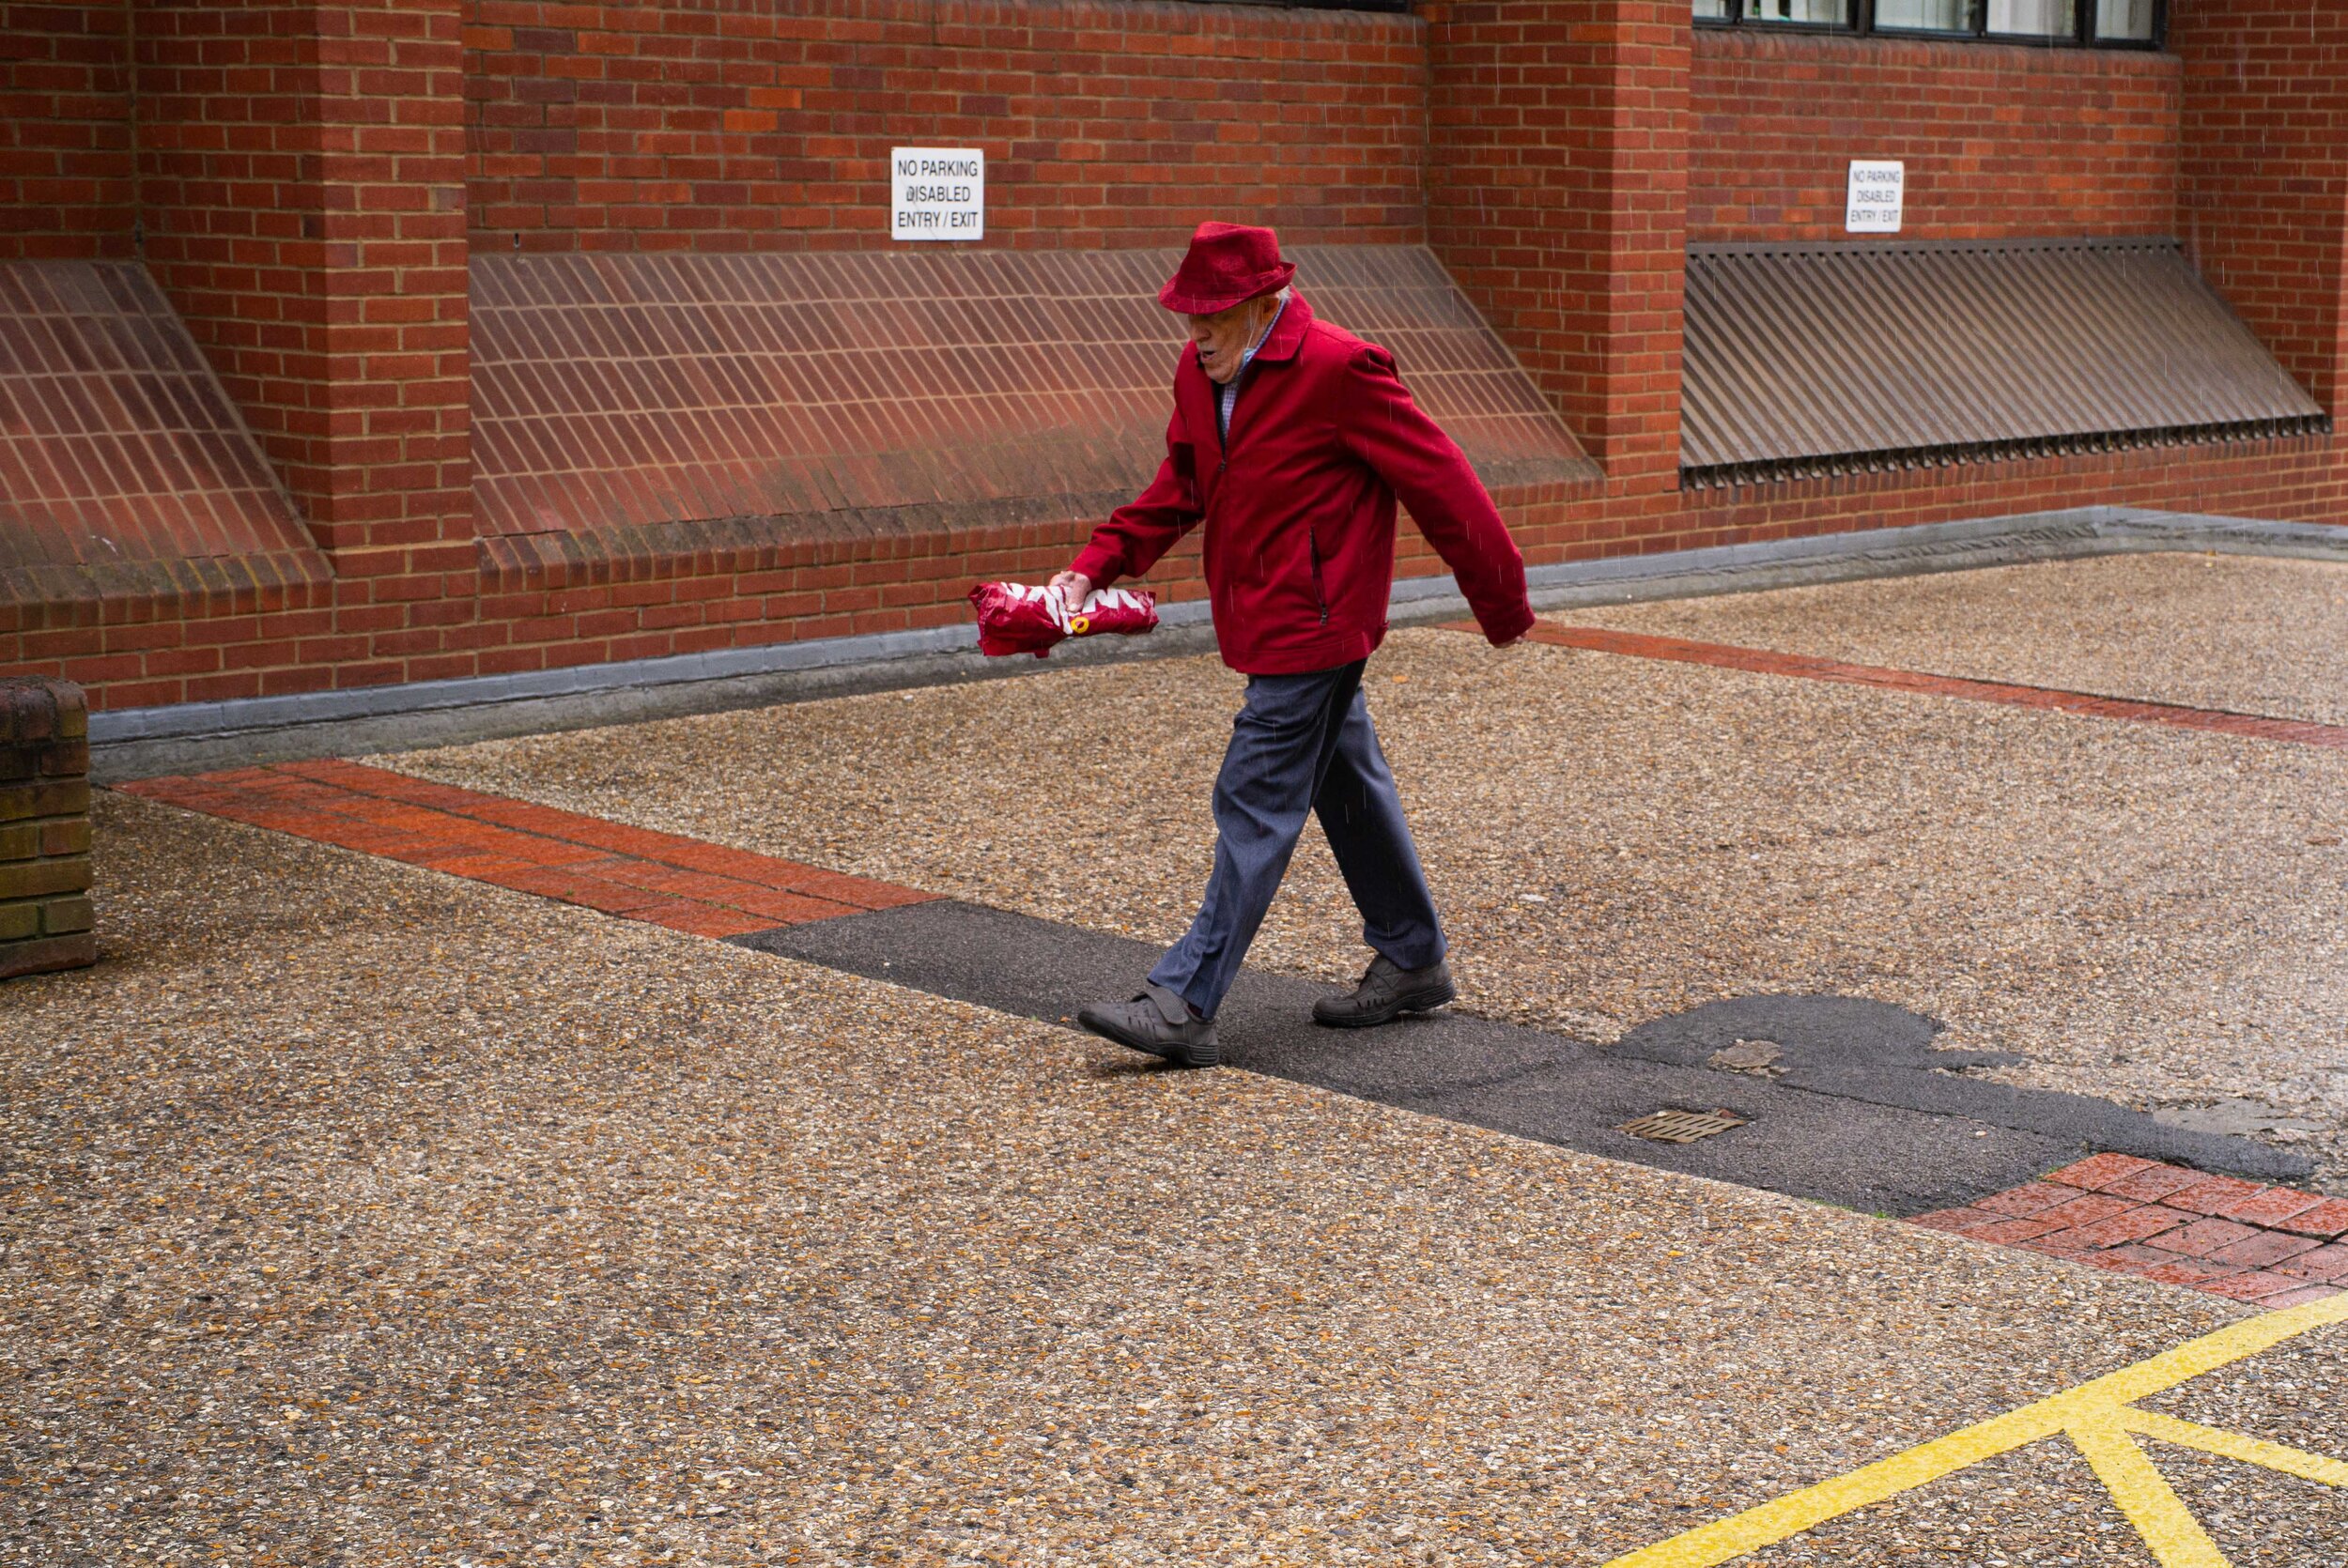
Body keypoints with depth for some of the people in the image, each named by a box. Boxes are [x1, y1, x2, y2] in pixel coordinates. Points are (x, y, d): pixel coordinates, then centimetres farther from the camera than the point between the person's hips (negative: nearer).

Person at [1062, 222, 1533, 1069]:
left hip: (1311, 629, -9)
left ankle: (1185, 1004, -10)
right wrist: (1096, 564, 1)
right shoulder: (1200, 372, 6)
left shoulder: (1338, 370, -20)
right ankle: (1412, 962, 33)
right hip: (1268, 621, 9)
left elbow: (1439, 482, -14)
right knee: (1348, 786, 19)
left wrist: (1499, 601, -7)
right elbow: (1179, 488, 15)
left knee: (1256, 806, -10)